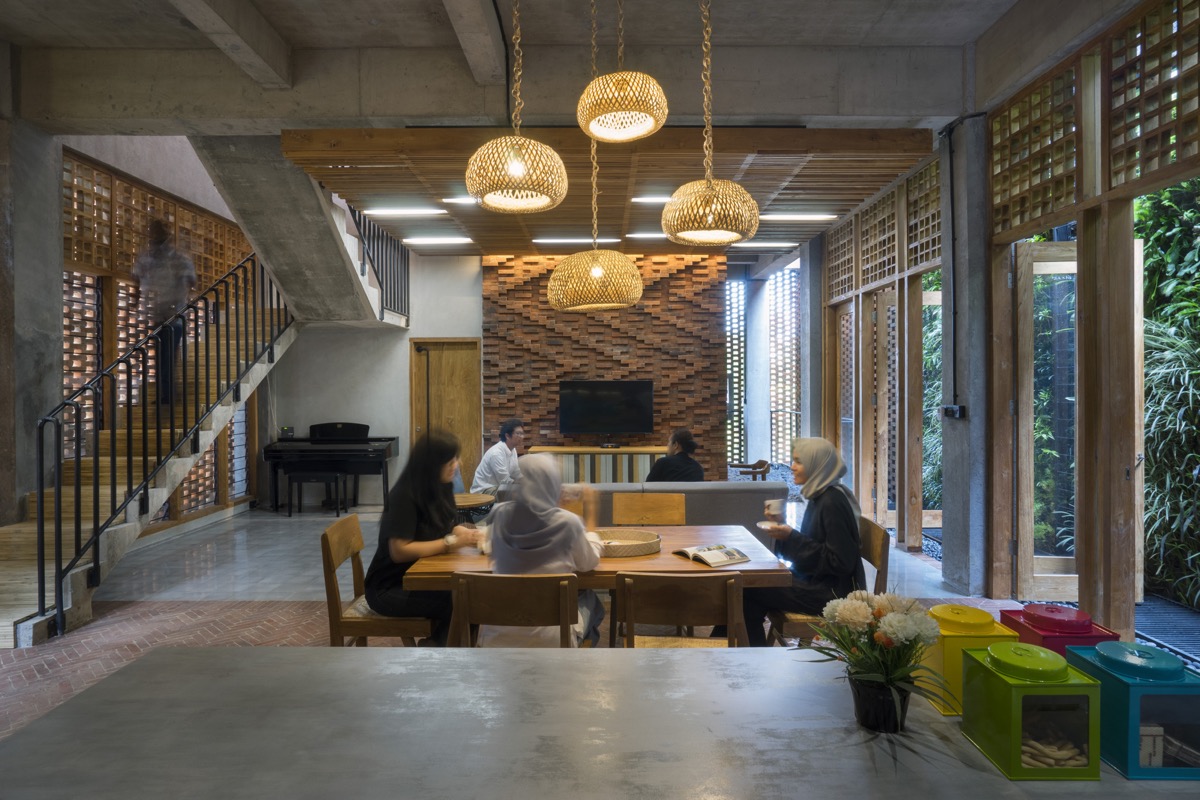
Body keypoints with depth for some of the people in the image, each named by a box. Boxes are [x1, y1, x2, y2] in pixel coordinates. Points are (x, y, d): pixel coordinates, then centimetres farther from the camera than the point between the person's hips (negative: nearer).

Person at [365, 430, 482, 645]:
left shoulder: (438, 489, 1)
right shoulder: (404, 496, -23)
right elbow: (399, 551, -27)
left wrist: (460, 532, -10)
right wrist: (451, 542, -26)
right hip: (388, 588, -8)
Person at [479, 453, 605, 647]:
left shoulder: (499, 515, -9)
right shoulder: (567, 523, -17)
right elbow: (589, 562, 1)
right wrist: (592, 535, 22)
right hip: (549, 638, -3)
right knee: (589, 600, 28)